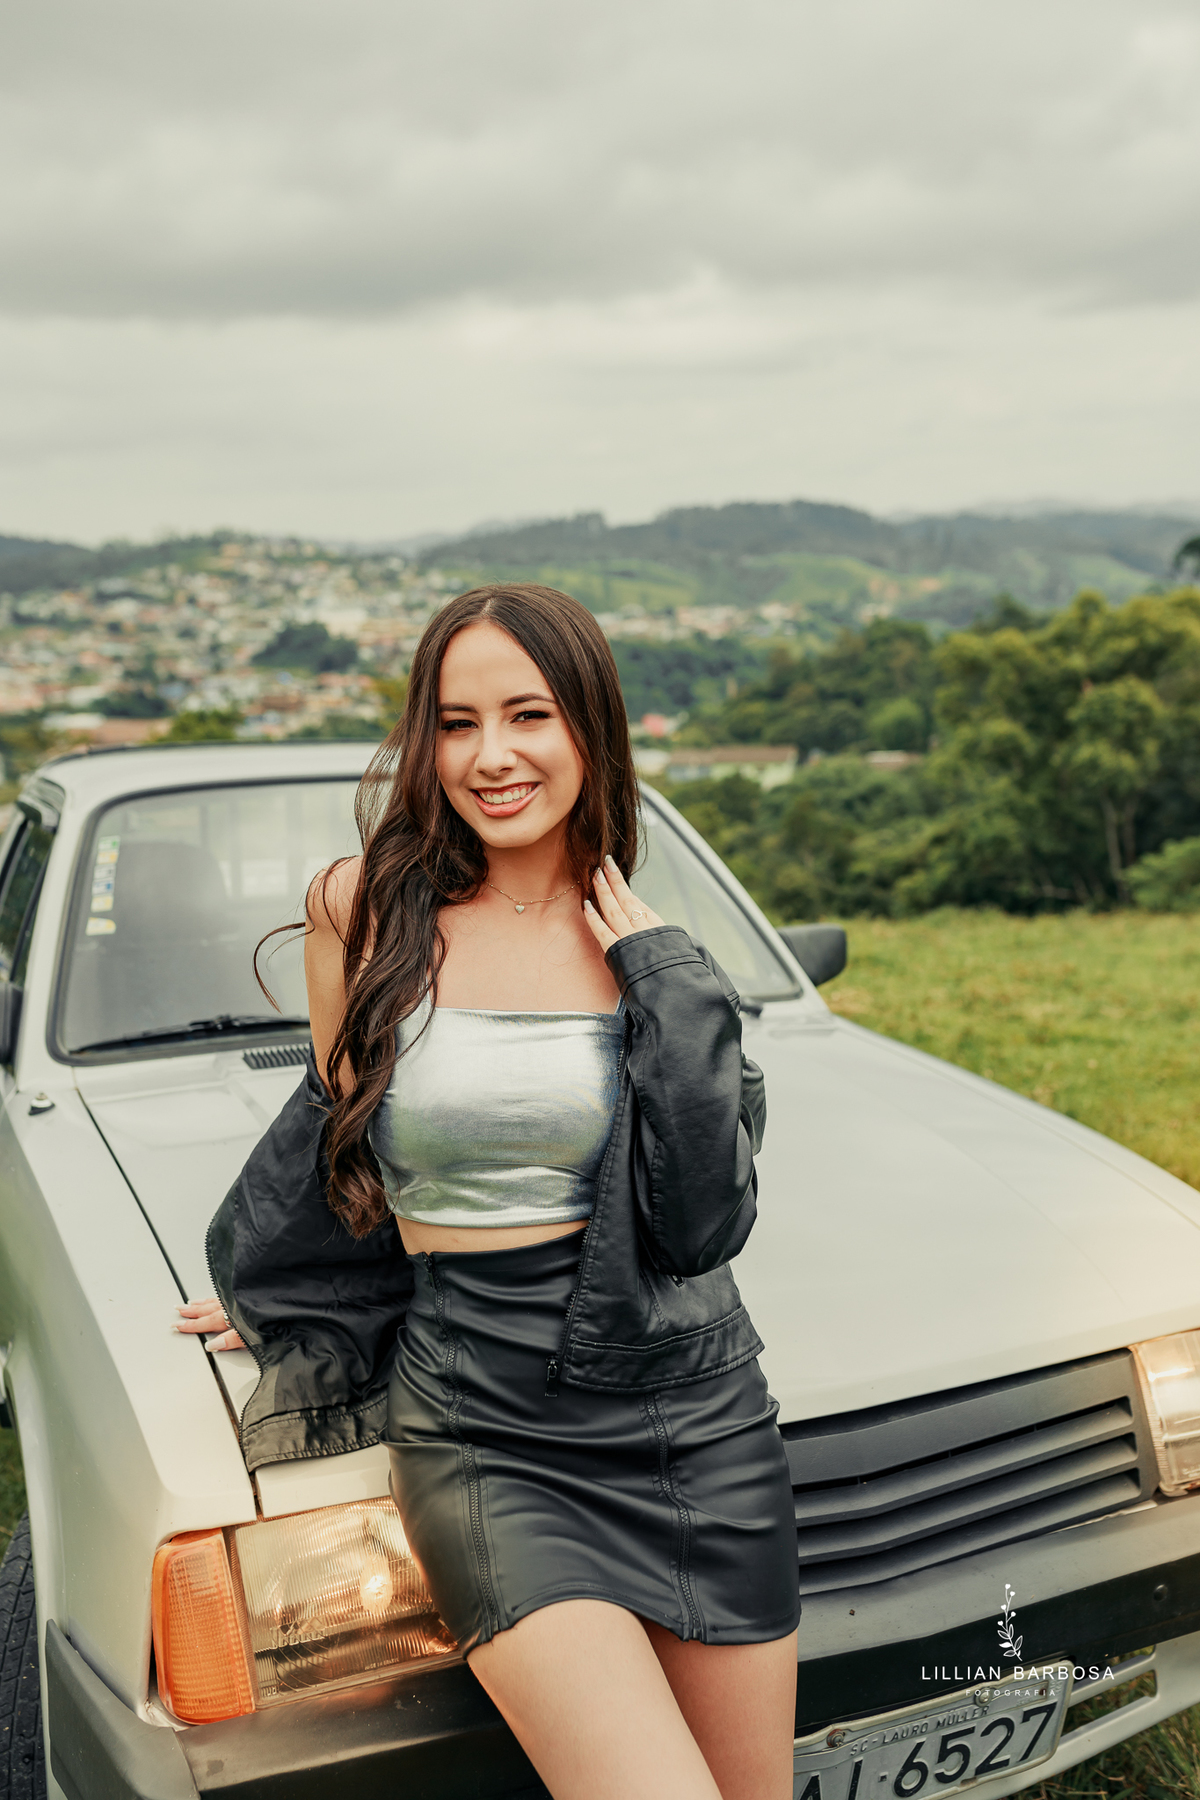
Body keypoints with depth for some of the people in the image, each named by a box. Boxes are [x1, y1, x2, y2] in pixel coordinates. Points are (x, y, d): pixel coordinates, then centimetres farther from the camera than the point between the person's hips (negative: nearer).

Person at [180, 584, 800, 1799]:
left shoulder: (653, 951, 0)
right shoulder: (366, 912, -6)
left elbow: (704, 1224, -10)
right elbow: (340, 1140, 10)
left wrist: (664, 977, -13)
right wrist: (272, 1302, 22)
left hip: (700, 1425, 3)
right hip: (487, 1439, -2)